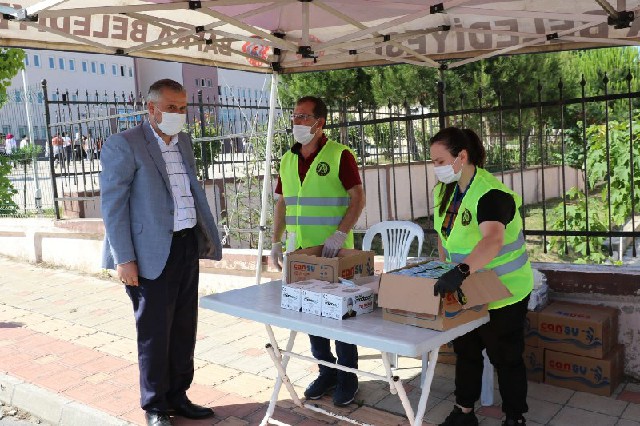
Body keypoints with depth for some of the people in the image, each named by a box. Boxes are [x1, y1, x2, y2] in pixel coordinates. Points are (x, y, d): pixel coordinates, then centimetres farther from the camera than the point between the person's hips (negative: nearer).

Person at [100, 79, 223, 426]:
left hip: (187, 245, 7)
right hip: (152, 253, -7)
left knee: (184, 329, 15)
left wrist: (209, 236, 11)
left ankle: (177, 397, 30)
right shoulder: (124, 145, -8)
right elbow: (113, 205, -11)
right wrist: (124, 259, -16)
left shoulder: (184, 143, 13)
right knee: (154, 332, 5)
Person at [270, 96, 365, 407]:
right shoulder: (288, 160, 11)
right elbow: (282, 203, 15)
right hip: (301, 252, 6)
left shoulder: (340, 155, -7)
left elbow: (358, 198, -11)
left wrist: (340, 233, -23)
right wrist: (276, 242, 9)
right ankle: (326, 371, 28)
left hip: (334, 251, -6)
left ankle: (347, 377, 20)